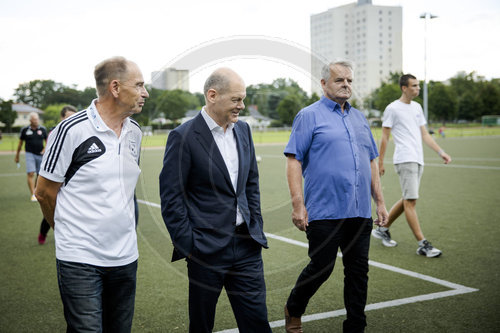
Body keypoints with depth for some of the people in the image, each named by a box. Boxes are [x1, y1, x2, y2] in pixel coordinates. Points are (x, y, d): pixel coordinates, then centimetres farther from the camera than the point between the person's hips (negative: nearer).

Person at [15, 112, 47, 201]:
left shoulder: (42, 129, 4)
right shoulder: (25, 130, 1)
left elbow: (47, 141, 13)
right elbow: (20, 143, 11)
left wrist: (45, 149, -7)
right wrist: (17, 155, 16)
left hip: (40, 155, 2)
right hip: (30, 154, -2)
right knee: (31, 174, -13)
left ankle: (36, 190, 30)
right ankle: (32, 195, -13)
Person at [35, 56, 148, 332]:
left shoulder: (135, 132, 8)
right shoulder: (72, 130, -12)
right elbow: (45, 192, -3)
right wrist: (70, 234, 9)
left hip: (125, 256, 6)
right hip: (80, 258, -6)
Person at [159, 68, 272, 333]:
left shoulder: (243, 130, 9)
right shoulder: (184, 137, -11)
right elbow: (170, 198, -10)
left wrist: (256, 227, 12)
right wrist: (187, 245, -12)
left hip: (246, 245, 5)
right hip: (206, 248, -5)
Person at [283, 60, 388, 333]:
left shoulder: (359, 118, 17)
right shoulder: (309, 116, -2)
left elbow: (371, 162, 22)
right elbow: (294, 160, -8)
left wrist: (379, 201, 16)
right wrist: (298, 205, -15)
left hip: (359, 212, 6)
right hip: (324, 212, -6)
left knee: (358, 270, 8)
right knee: (321, 267, 0)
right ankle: (293, 311, 26)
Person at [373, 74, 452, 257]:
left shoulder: (417, 107, 17)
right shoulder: (392, 108, -5)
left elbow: (424, 134, 20)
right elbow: (385, 137, -3)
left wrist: (440, 152, 11)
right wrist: (380, 161, -4)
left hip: (417, 160, 8)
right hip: (404, 159, -8)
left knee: (408, 199, 10)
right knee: (410, 201, -9)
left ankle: (382, 228, 25)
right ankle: (423, 244, -8)